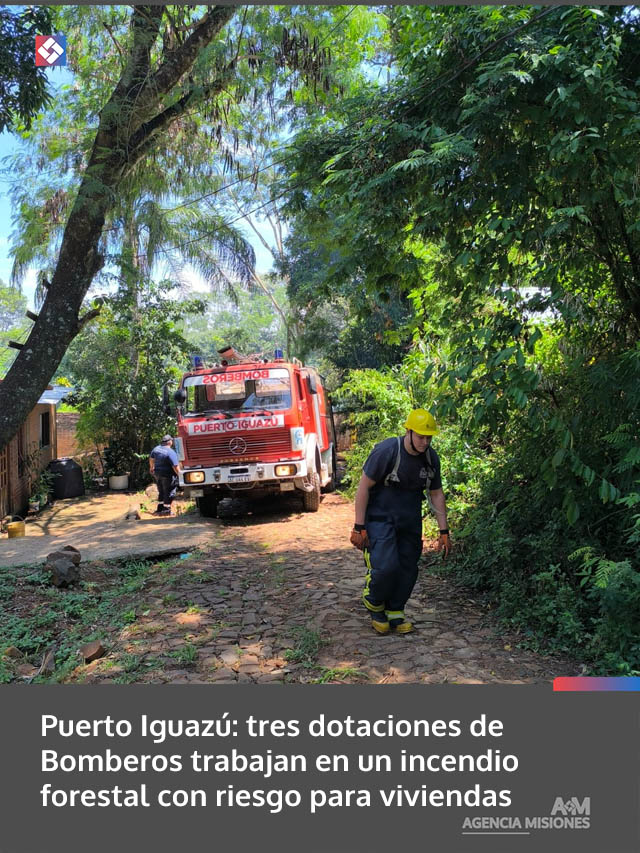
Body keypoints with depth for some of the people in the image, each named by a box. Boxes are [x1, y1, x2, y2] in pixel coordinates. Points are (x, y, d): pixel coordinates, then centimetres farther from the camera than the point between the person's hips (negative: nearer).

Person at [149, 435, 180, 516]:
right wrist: (179, 474, -10)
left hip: (157, 473, 7)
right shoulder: (171, 452, -20)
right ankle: (166, 510, 6)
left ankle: (160, 509, 25)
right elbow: (175, 466, -23)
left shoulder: (156, 448, 3)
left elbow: (151, 459, 18)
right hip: (167, 475, -7)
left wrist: (152, 467, 35)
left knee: (161, 492, 20)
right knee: (169, 492, 4)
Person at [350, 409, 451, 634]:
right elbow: (364, 487, -17)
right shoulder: (386, 451, -21)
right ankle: (374, 603, 12)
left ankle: (395, 612, 24)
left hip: (410, 522, 6)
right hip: (380, 518, -6)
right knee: (385, 566, -17)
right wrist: (359, 528, -19)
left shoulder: (431, 457, -2)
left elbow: (436, 494, 8)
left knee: (408, 569, 5)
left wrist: (444, 532, 6)